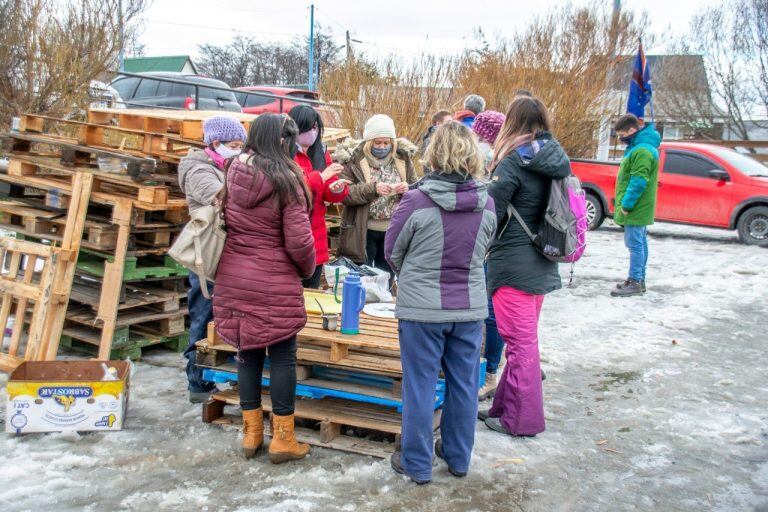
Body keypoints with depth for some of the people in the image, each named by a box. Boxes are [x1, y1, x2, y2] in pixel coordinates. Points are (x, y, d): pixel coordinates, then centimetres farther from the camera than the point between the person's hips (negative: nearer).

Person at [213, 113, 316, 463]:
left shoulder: (233, 173, 3)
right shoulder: (286, 181, -13)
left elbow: (224, 224, 10)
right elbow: (298, 241, -14)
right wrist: (308, 269, 3)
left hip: (233, 280, 6)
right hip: (275, 286, -5)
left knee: (248, 353, 14)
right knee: (282, 357, 5)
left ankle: (251, 433, 23)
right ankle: (282, 439, 13)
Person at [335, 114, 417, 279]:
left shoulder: (403, 157, 5)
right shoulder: (353, 158, -6)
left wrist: (408, 189, -13)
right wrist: (373, 189, -26)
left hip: (393, 231, 3)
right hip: (363, 232, -3)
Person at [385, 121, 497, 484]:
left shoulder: (416, 201, -16)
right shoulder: (486, 204, -5)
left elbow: (392, 253, -3)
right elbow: (482, 251, 8)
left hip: (422, 308, -3)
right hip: (470, 306, 4)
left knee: (420, 386, 8)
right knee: (463, 385, 16)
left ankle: (417, 464, 20)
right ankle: (458, 458, 31)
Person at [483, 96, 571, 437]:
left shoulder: (514, 162, -16)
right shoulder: (554, 161, 6)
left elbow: (491, 213, -14)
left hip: (513, 263, -8)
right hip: (541, 264, 8)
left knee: (520, 341, 0)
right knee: (525, 338, 16)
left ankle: (520, 420, 10)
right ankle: (507, 406, 29)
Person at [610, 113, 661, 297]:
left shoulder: (642, 150, -18)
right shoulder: (637, 147, 15)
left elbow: (638, 182, -23)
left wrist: (626, 205, -20)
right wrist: (626, 204, 19)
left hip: (635, 208, -10)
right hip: (638, 208, 10)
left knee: (635, 243, -6)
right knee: (640, 243, 14)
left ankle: (634, 282, -1)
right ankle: (639, 280, 22)